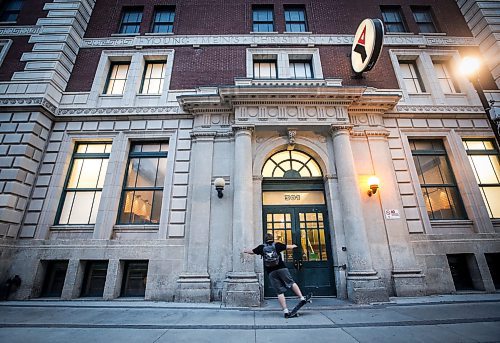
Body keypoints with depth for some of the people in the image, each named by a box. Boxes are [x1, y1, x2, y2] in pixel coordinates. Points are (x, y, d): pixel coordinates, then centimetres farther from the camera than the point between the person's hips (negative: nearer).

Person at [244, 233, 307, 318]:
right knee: (292, 283, 17)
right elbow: (288, 247, 16)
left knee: (279, 292, 6)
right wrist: (293, 246, 37)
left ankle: (285, 310, 3)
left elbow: (251, 251, 20)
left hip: (271, 272, 1)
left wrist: (245, 250, 41)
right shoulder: (277, 245, 7)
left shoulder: (261, 247, 10)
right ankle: (302, 298, 8)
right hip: (282, 268, -1)